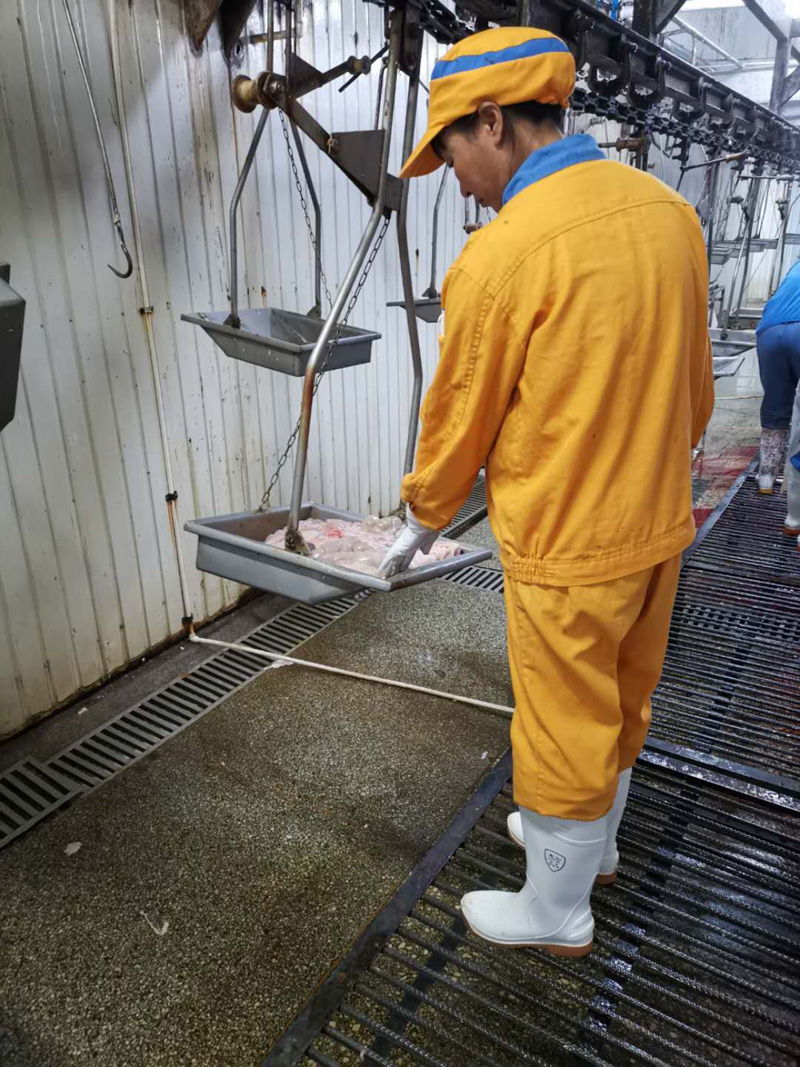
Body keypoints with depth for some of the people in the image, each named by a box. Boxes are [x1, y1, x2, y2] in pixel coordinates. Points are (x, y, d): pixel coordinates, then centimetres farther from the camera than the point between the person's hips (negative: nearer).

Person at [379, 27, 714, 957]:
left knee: (562, 735, 12)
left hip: (566, 550, -7)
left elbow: (459, 420, -11)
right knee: (620, 708, 25)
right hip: (660, 528, 8)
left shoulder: (501, 256, -21)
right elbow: (695, 384, 9)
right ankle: (592, 845, 50)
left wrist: (421, 521, 7)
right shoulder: (669, 212, 1)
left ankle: (554, 914, 36)